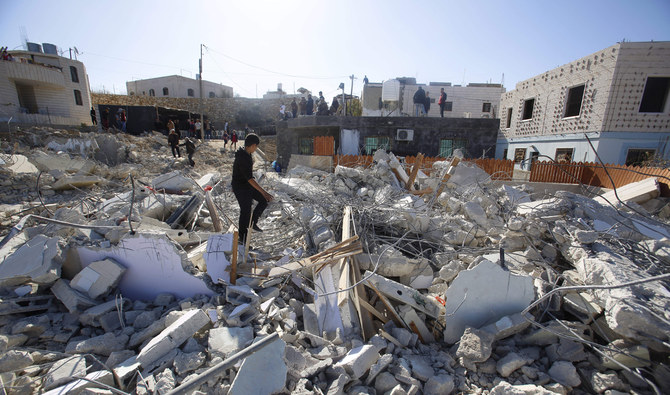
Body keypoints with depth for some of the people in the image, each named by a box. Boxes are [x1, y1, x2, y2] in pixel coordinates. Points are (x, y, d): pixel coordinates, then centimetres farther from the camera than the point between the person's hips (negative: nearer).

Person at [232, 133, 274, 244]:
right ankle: (243, 239, 18)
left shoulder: (244, 154, 3)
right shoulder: (244, 158, -28)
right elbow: (249, 178, -31)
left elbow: (236, 170, 17)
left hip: (247, 186, 10)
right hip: (242, 189, -9)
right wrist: (263, 192, -32)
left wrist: (235, 184, 30)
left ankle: (252, 223, 20)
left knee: (264, 200, 10)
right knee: (245, 212, 1)